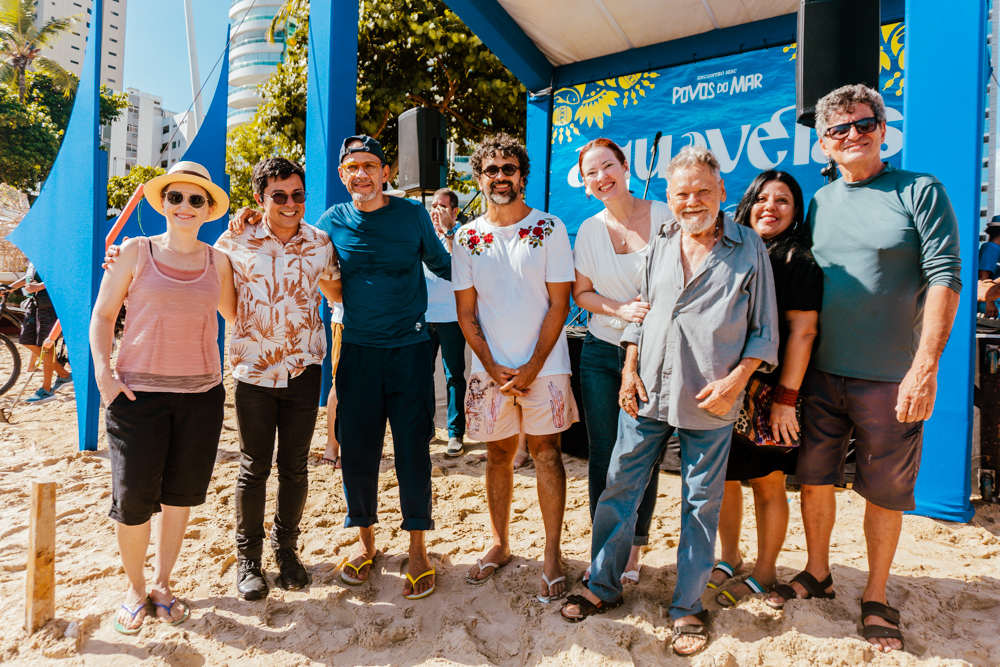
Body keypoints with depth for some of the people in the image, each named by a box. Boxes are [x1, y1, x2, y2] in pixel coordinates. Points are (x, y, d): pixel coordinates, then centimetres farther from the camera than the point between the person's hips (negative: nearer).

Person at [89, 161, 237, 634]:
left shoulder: (218, 262, 7)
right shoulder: (136, 252, 2)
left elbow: (237, 315, 14)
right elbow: (102, 315, 5)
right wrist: (102, 370, -7)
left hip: (201, 394, 2)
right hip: (138, 391, -2)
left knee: (181, 493, 10)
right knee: (133, 496, 0)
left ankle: (162, 582, 30)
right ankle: (134, 587, 25)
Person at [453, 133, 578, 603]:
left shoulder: (549, 229, -2)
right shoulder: (467, 238, 5)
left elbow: (558, 304, -5)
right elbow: (466, 313, 4)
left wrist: (532, 367, -11)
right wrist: (494, 369, -5)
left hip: (543, 365, -2)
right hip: (490, 368, 3)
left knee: (546, 452, 1)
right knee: (498, 454, 11)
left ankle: (552, 554, 13)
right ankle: (499, 545, 27)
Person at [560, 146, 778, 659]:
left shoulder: (749, 249, -1)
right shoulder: (659, 244, 9)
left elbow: (764, 330, 1)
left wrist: (734, 379, -12)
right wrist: (630, 369, 4)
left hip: (709, 403, -3)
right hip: (646, 391, 4)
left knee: (700, 502, 9)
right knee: (620, 486, 9)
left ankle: (688, 607, 27)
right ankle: (603, 586, 28)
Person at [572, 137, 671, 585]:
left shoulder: (664, 217, -3)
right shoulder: (589, 229, 5)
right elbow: (581, 293, 8)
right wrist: (621, 309, -10)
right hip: (601, 352, 2)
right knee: (602, 454, 6)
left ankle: (632, 549, 24)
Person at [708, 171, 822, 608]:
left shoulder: (799, 263, -5)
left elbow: (802, 332, -11)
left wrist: (785, 399, -16)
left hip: (770, 395, -5)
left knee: (767, 483, 6)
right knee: (722, 477, 12)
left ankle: (764, 573, 24)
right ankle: (729, 560, 31)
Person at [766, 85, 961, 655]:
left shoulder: (920, 192, -3)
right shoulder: (819, 202, 10)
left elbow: (944, 278, -9)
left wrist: (925, 366, -17)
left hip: (890, 378, -3)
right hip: (821, 373, 4)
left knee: (885, 492, 8)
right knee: (815, 477, 11)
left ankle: (876, 598, 27)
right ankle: (817, 575, 32)